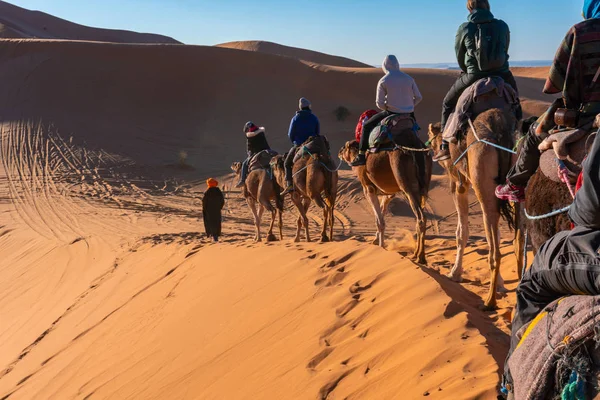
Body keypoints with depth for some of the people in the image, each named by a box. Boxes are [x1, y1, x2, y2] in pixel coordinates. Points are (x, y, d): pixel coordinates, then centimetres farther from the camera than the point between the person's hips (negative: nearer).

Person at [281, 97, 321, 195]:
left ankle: (289, 185, -8)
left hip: (298, 146, -2)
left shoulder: (295, 118, -5)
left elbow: (290, 135, -2)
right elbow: (318, 133, 6)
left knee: (288, 163, 9)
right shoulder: (314, 118, 1)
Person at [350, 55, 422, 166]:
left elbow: (379, 104, -6)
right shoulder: (409, 79, 4)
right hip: (409, 115, 4)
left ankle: (361, 156, 5)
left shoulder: (383, 81, -7)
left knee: (366, 126, 11)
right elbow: (418, 98, 6)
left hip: (392, 114, -4)